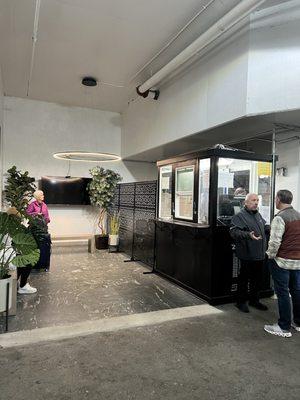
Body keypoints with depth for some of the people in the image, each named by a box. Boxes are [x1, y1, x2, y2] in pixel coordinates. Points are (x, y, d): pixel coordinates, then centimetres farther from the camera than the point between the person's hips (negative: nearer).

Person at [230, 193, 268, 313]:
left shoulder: (258, 215, 15)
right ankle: (241, 302, 19)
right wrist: (248, 235, -34)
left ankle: (254, 300, 34)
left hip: (260, 254, 8)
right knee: (243, 279, 4)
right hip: (247, 255, -8)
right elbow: (234, 232, -23)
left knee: (257, 279, 18)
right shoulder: (239, 216, -12)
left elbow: (264, 228, 31)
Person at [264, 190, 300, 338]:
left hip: (282, 261, -7)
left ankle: (284, 328, 11)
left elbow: (275, 242, -22)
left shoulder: (280, 218, -18)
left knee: (283, 293, 2)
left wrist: (270, 255, -7)